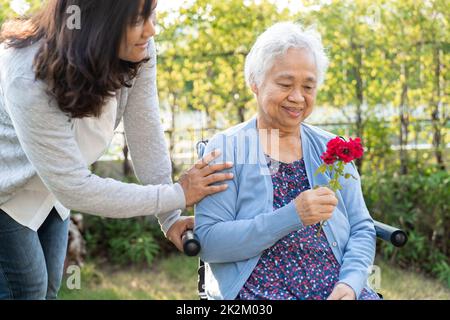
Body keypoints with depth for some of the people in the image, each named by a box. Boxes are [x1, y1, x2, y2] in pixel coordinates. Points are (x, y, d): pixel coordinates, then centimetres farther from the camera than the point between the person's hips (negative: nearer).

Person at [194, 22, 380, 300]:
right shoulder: (226, 148, 0)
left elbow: (362, 230, 10)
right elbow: (208, 242, -9)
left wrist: (349, 283, -9)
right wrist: (292, 216, -19)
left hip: (334, 289, 3)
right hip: (258, 292, -3)